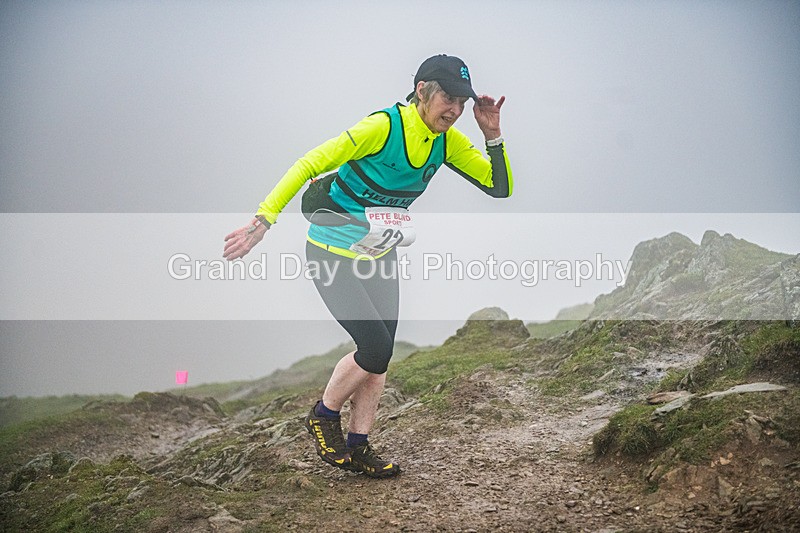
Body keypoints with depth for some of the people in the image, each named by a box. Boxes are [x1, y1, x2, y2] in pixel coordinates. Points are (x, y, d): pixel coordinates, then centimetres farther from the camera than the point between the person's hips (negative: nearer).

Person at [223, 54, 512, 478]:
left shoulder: (447, 141, -5)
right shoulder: (383, 126, -26)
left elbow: (500, 187, -2)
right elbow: (309, 165, -26)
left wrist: (492, 135, -18)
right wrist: (263, 221, -32)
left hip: (380, 257, 7)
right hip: (333, 256, -7)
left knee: (380, 356, 4)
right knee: (376, 349, -13)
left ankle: (358, 448, 19)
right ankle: (323, 416, 13)